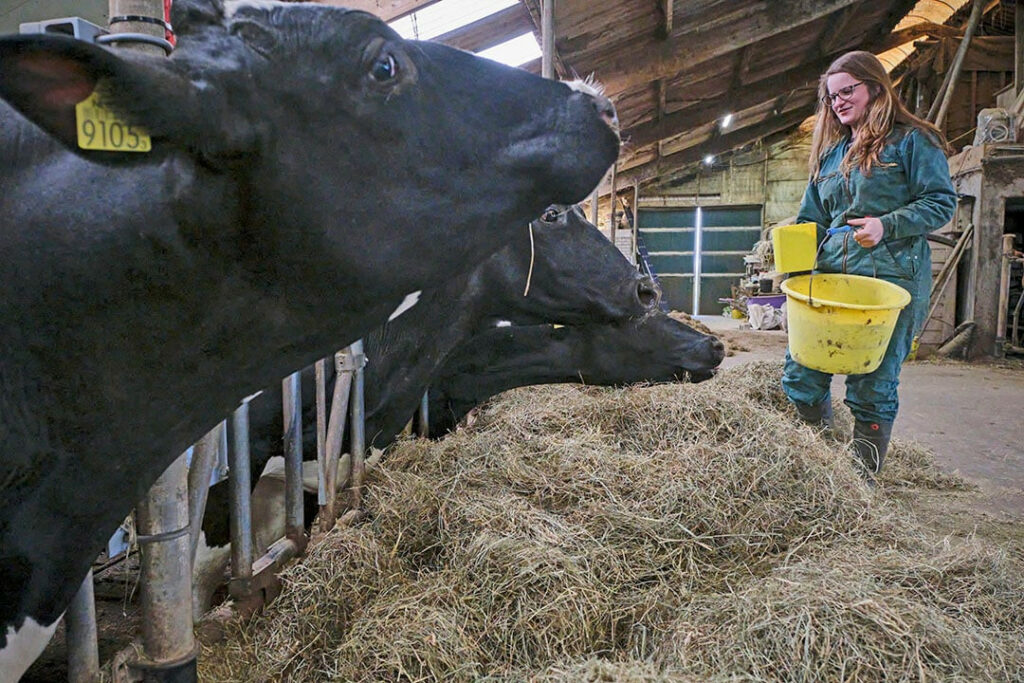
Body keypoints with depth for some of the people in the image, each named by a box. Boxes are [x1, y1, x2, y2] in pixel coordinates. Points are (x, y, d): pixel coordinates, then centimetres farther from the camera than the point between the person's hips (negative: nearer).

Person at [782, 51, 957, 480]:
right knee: (800, 376, 0)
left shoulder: (912, 140, 3)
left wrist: (886, 225, -18)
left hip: (891, 277, -5)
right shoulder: (831, 153, 21)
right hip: (830, 275, 6)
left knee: (872, 387, -2)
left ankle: (862, 480, 11)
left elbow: (942, 202, -3)